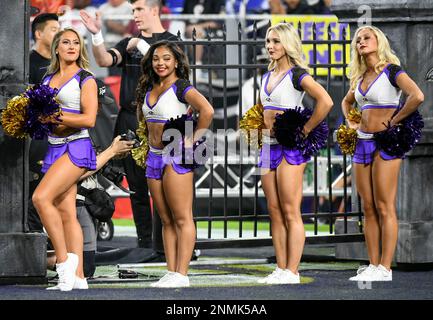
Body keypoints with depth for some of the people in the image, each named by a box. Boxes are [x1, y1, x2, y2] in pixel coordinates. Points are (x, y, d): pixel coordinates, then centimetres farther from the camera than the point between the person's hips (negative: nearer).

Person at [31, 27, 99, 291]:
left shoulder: (85, 80, -1)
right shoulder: (48, 79, 18)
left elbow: (89, 119, -11)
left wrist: (55, 117, -15)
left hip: (76, 148, -7)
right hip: (54, 149, 7)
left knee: (41, 197, -23)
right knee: (66, 213, 2)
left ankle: (64, 260, -17)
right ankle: (77, 276, 1)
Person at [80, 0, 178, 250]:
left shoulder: (170, 41, 2)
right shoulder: (129, 43, 16)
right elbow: (105, 60, -1)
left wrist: (140, 45, -16)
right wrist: (97, 35, -15)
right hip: (129, 119, 5)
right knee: (136, 184, 8)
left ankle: (161, 243, -8)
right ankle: (143, 241, 14)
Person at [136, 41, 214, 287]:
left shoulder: (181, 88, -9)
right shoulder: (148, 89, 14)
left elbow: (207, 110, -23)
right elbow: (143, 116, 33)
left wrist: (194, 139, -17)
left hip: (176, 156, -8)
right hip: (154, 157, 8)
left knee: (182, 219, -8)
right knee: (166, 220, 9)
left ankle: (181, 274, -10)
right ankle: (171, 272, 11)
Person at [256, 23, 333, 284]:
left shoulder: (297, 75, -9)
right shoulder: (267, 76, 15)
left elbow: (326, 102, -22)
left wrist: (306, 130, -17)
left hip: (291, 146, -8)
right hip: (269, 145, 8)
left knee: (290, 212, -8)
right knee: (275, 212, 7)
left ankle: (292, 272, -8)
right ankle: (281, 269, 10)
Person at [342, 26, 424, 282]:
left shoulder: (391, 71, -7)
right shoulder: (360, 77, 15)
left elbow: (417, 96, -23)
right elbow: (347, 101, 35)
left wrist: (393, 121, -16)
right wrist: (350, 121, 17)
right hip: (363, 143, 8)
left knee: (384, 208, -8)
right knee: (369, 209, 7)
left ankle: (385, 268, -8)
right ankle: (373, 266, 9)